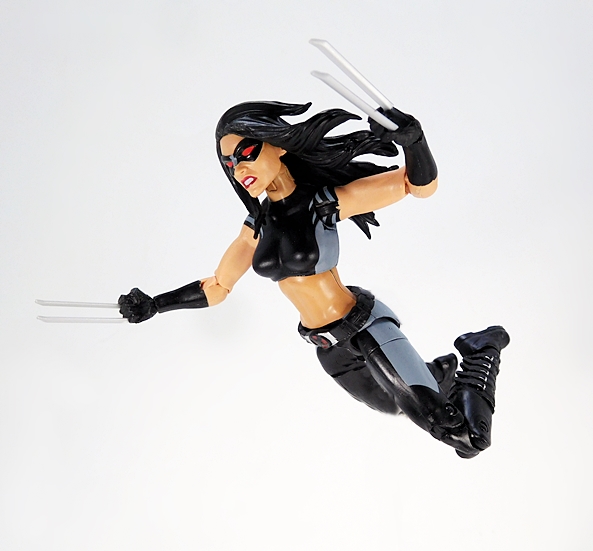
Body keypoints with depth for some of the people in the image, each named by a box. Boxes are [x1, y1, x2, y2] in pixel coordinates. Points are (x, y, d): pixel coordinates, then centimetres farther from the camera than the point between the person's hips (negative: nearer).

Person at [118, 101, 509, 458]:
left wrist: (413, 142, -36)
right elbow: (217, 287, 11)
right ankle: (443, 371, 47)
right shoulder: (258, 226, 0)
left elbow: (422, 184, -15)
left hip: (367, 331, -6)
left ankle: (482, 350, 12)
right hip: (331, 351, 6)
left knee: (466, 436, -12)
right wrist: (154, 305, 2)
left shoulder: (325, 201, -17)